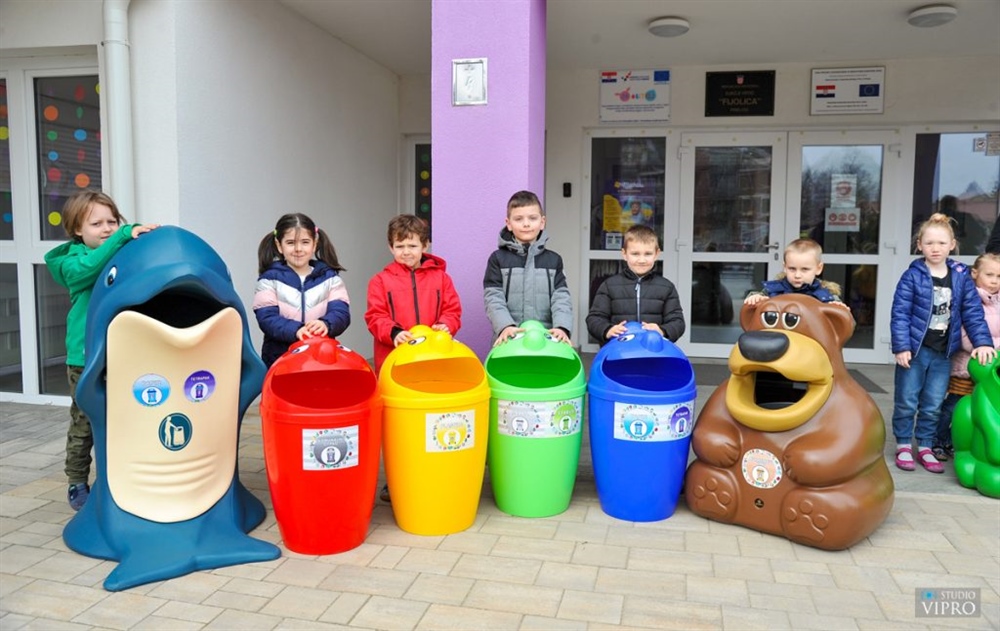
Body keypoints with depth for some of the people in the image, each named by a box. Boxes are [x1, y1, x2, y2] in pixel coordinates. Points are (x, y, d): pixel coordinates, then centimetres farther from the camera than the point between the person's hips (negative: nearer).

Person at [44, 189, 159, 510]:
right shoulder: (72, 261, -6)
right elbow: (88, 267, -28)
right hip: (85, 358, -3)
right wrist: (125, 235, -37)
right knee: (84, 424, 8)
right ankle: (77, 485, 24)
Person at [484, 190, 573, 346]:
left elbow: (562, 298, 1)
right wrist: (505, 326, -21)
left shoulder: (553, 260, 11)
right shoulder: (498, 259, 5)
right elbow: (493, 299, -4)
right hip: (510, 339, -1)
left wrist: (562, 327, -17)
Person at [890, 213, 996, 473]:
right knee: (907, 402, 6)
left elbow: (973, 312, 3)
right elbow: (900, 314, -10)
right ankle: (903, 445, 20)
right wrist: (901, 347, -15)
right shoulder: (912, 276, -8)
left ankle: (925, 447, 25)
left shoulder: (961, 276, 3)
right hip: (914, 349, -3)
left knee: (933, 406, 11)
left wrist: (983, 342, -8)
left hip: (944, 353, 3)